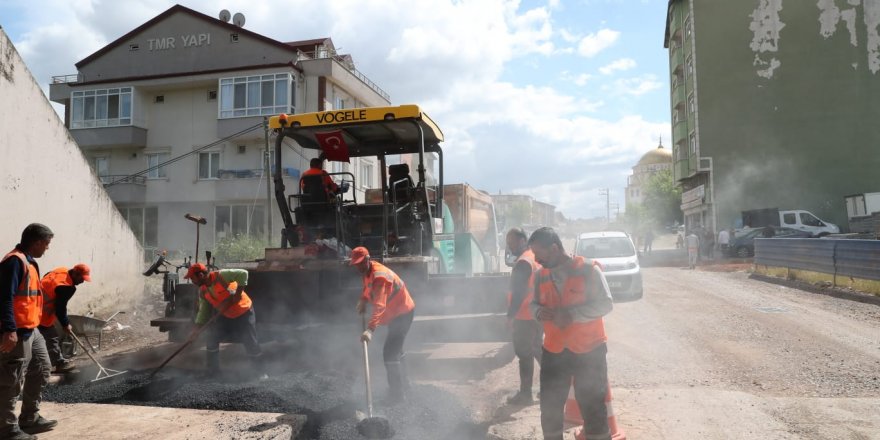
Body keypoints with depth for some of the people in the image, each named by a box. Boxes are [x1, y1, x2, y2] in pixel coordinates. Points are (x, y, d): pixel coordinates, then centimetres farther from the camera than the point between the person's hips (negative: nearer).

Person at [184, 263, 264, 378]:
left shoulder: (221, 276, -25)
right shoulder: (202, 291, -3)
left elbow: (243, 274, -31)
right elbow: (203, 312, 3)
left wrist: (238, 293, -30)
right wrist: (196, 328, -5)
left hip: (244, 313, -7)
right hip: (225, 316, 7)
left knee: (250, 342, -3)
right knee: (212, 339, 2)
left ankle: (259, 371, 13)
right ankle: (212, 370, 18)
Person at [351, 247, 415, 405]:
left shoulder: (379, 276, -31)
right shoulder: (368, 271, 0)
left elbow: (379, 306, -43)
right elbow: (368, 287, 21)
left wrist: (370, 329, -53)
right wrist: (363, 300, 3)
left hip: (403, 314, -10)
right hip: (396, 313, 10)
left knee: (389, 352, -14)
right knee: (396, 348, 24)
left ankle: (397, 393, -5)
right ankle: (403, 382, 42)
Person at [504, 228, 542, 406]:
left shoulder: (523, 262, -18)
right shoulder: (536, 257, 11)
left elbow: (518, 292, -23)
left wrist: (510, 316, -20)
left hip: (525, 316, -9)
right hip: (538, 314, 9)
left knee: (524, 354, 0)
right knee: (537, 350, 20)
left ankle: (525, 394, 7)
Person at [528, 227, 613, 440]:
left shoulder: (588, 270, -12)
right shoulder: (541, 275, 3)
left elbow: (605, 303, -14)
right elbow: (534, 303, 12)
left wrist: (573, 314, -25)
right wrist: (538, 312, -12)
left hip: (589, 351, -4)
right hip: (553, 352, 4)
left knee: (593, 408, 10)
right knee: (549, 408, 13)